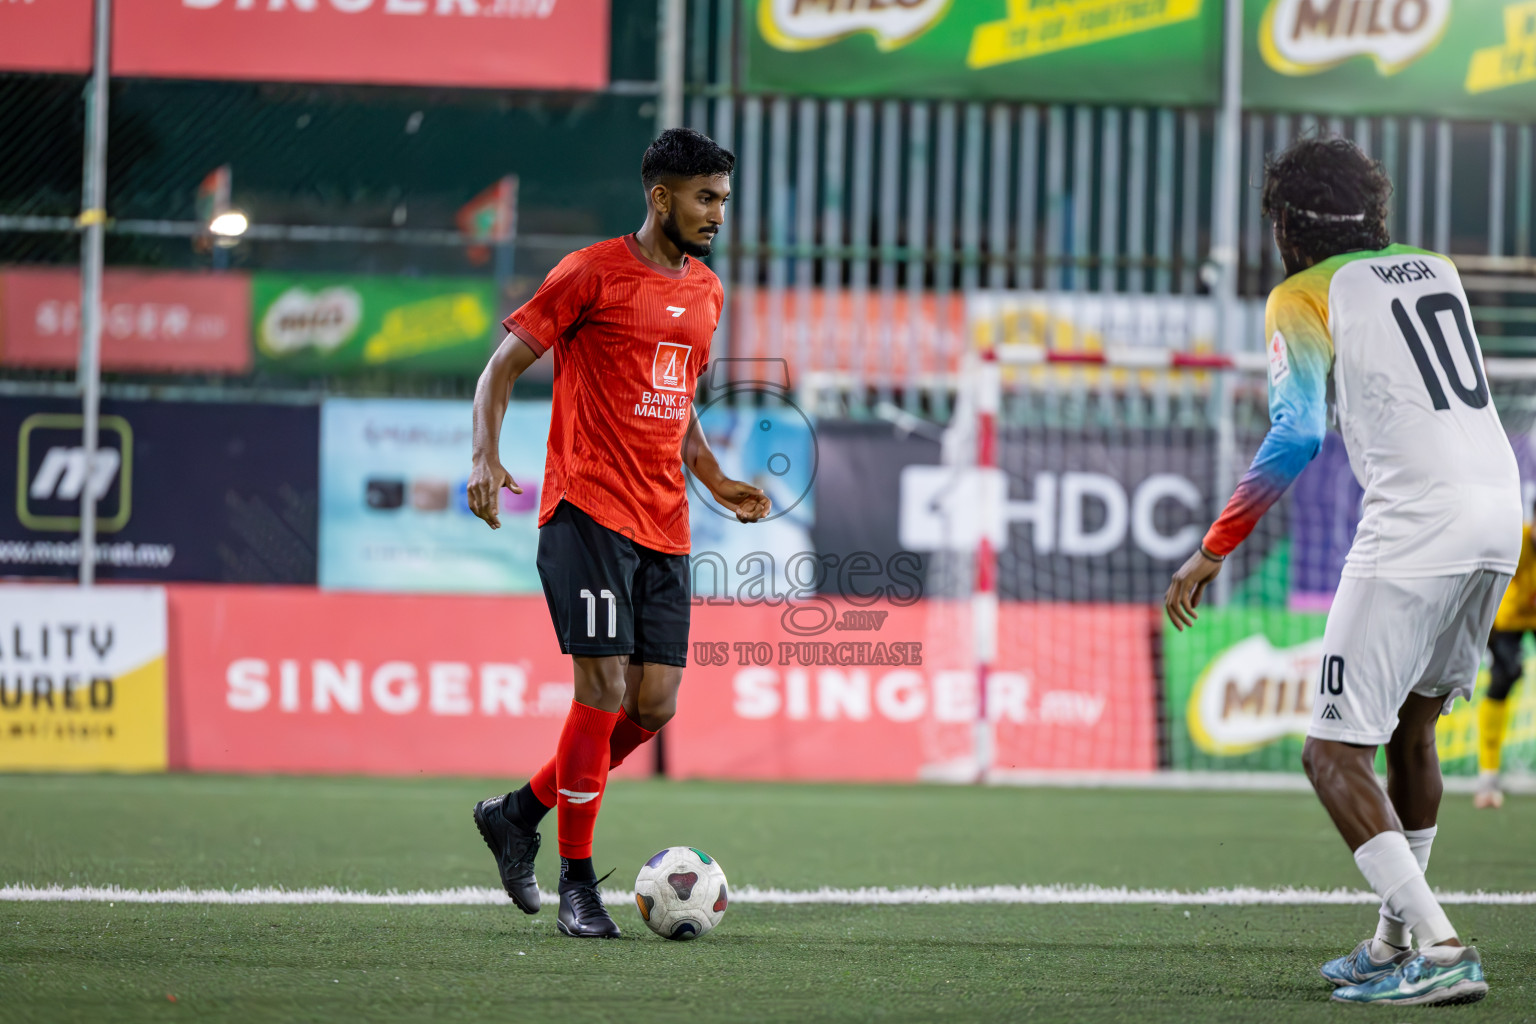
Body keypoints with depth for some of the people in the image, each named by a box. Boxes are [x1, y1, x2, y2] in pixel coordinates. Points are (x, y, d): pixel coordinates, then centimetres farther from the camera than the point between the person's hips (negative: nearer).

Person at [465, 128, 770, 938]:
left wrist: (716, 482, 15)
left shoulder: (706, 292, 17)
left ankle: (518, 813, 20)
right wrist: (485, 457, -17)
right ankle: (576, 883, -1)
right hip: (588, 512, -7)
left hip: (664, 529, 7)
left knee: (653, 705, 1)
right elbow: (503, 367, -1)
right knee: (605, 689, -12)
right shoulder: (591, 273, -4)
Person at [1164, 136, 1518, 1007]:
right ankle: (1395, 940, 27)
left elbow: (1297, 438, -12)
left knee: (1336, 755, -6)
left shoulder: (1307, 297, 0)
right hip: (1500, 511, 7)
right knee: (1411, 731, 23)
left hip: (1417, 525, -7)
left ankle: (1441, 952, -18)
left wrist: (1213, 552, -8)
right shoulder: (1437, 271, 18)